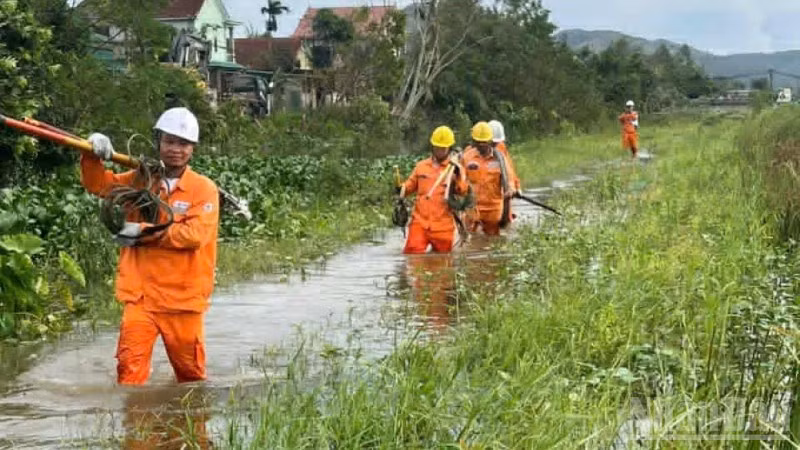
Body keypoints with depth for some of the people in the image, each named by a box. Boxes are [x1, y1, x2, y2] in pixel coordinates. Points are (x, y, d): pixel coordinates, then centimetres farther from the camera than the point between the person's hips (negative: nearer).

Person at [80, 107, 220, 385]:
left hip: (182, 298, -2)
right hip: (140, 295, 2)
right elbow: (98, 184, 10)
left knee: (191, 374, 11)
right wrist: (94, 156, -10)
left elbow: (195, 235, -16)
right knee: (129, 369, -11)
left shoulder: (204, 189, -4)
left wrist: (144, 232, -16)